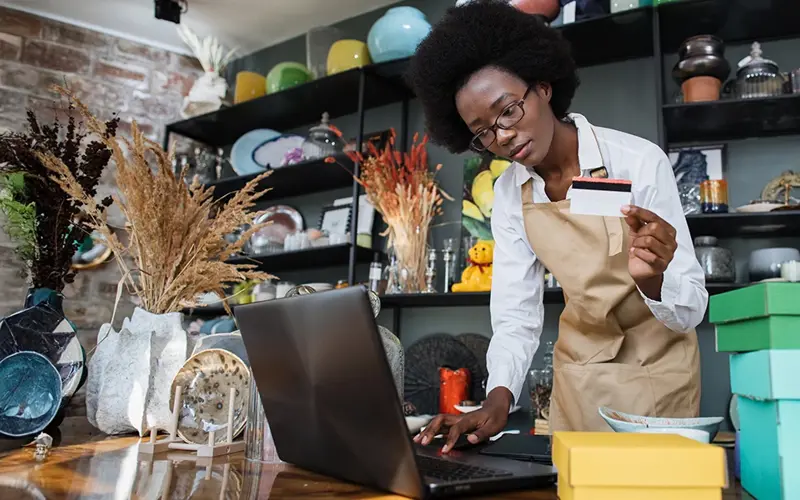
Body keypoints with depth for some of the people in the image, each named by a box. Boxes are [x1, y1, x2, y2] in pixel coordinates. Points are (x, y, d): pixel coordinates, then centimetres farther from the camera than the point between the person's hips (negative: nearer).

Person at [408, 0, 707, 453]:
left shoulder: (640, 162, -24)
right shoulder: (509, 194, -10)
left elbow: (691, 310, -21)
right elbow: (516, 316, -10)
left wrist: (651, 279, -42)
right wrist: (499, 398, -27)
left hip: (656, 363, -3)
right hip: (579, 366, 4)